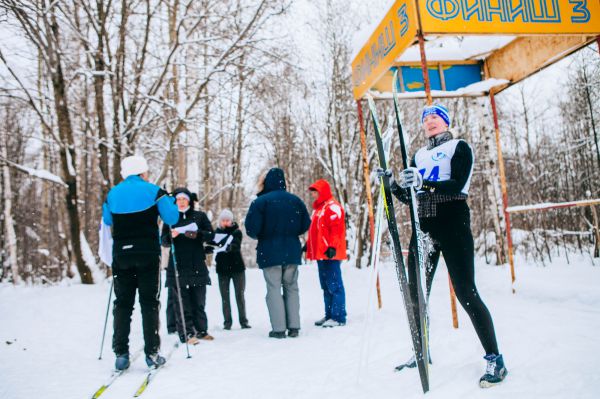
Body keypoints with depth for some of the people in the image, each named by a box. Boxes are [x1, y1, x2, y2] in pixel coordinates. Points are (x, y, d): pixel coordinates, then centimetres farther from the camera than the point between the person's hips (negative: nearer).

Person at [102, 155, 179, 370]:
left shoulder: (113, 193, 7)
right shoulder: (153, 191, -3)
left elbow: (107, 221, 18)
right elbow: (171, 218, -2)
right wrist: (169, 200, 15)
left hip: (121, 254, 3)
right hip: (148, 254, -3)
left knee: (122, 303, 10)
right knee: (149, 303, 3)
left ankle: (121, 354, 7)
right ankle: (152, 352, 3)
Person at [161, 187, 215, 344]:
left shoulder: (200, 216, 8)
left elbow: (210, 235, 1)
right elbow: (163, 241, 5)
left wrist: (197, 234, -19)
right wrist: (171, 236, -18)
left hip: (197, 265, 1)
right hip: (177, 266, 0)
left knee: (198, 301, 8)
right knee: (181, 302, -3)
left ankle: (201, 330, 19)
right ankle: (186, 333, 0)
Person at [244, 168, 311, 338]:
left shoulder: (260, 202, -9)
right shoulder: (296, 200, 4)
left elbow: (251, 229, -12)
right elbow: (305, 225, 7)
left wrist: (259, 236, 8)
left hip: (270, 252, -3)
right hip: (292, 251, 4)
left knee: (274, 289, 3)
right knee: (291, 288, 12)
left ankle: (279, 328, 2)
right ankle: (293, 327, 12)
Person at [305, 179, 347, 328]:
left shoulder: (332, 206, -9)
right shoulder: (318, 208, 20)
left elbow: (336, 229, -18)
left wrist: (332, 247, -24)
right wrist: (308, 245, 22)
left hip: (330, 253, -10)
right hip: (320, 253, 10)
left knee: (334, 285, -6)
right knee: (326, 286, 13)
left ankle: (338, 317, -2)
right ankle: (329, 315, 21)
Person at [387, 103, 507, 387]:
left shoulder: (459, 147, 4)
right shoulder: (419, 155, 20)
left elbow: (458, 184, -14)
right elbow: (407, 196, 14)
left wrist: (424, 182, -30)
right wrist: (394, 185, -7)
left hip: (453, 224, -6)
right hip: (424, 227, 6)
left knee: (465, 292, -10)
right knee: (416, 293, 6)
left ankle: (494, 358, 2)